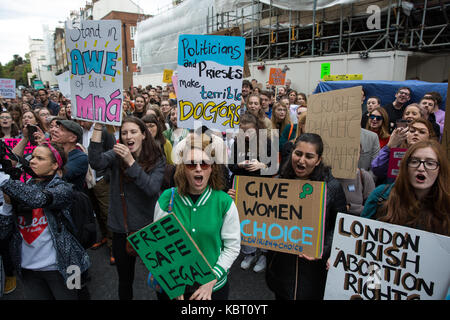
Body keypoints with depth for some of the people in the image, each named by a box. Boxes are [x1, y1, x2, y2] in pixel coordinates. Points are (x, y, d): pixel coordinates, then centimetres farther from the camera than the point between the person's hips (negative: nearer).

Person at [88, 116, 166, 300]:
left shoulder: (157, 160, -6)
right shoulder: (116, 155, -2)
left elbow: (152, 188, -21)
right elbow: (96, 163, -23)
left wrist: (131, 162, -28)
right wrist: (98, 127, -26)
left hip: (149, 228, -1)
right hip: (121, 229, 2)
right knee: (125, 278, 19)